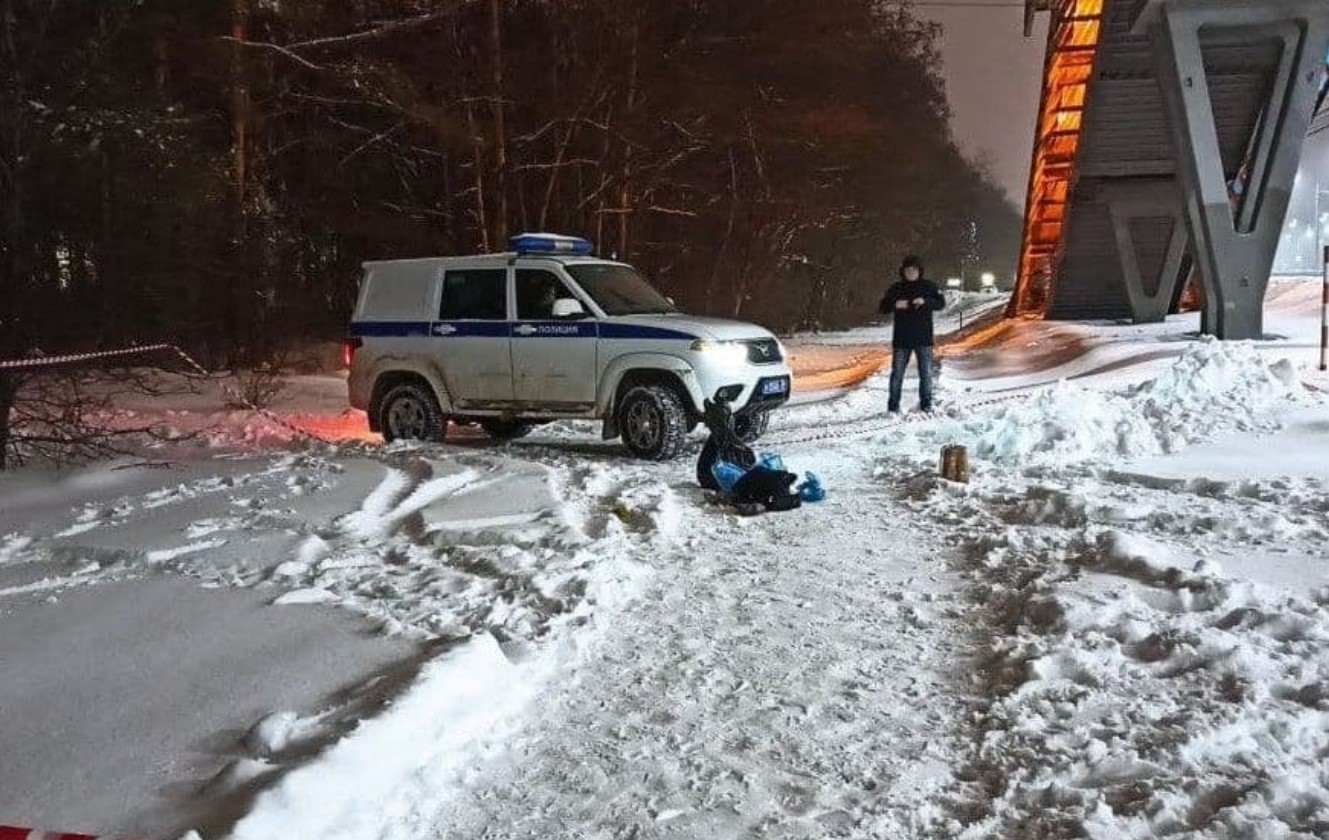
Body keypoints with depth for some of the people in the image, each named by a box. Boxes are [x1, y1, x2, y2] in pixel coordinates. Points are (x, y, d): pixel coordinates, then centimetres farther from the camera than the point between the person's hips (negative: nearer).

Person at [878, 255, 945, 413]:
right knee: (897, 372, 1)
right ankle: (893, 405, 7)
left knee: (926, 372, 3)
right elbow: (883, 308, 2)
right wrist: (895, 304, -19)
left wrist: (925, 301, -21)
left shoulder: (928, 286, 3)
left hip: (923, 338, 0)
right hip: (901, 339, 0)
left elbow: (941, 303, -3)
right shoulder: (896, 288, 3)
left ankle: (926, 403, 13)